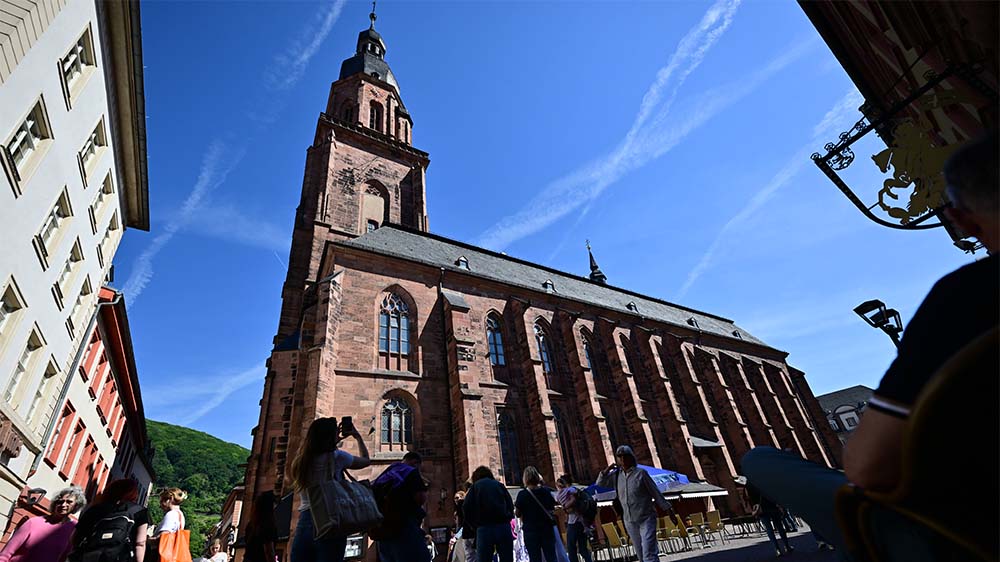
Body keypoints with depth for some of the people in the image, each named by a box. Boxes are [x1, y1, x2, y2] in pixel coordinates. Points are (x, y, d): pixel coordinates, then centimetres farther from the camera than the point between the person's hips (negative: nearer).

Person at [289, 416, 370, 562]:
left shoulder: (300, 460, 10)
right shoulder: (336, 456, -5)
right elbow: (366, 460, 12)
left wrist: (334, 437, 33)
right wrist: (357, 436, 21)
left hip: (304, 523, 5)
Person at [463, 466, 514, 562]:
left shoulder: (475, 486, 10)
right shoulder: (499, 485, 16)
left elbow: (466, 507, 0)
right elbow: (510, 505, 9)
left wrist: (474, 526, 11)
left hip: (484, 528, -2)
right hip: (504, 527, 2)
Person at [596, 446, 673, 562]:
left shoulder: (641, 473, -10)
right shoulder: (616, 475, 2)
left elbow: (655, 492, -5)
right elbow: (600, 484, 7)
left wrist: (668, 509, -4)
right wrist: (607, 469, -6)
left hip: (646, 519, -5)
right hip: (630, 521, 5)